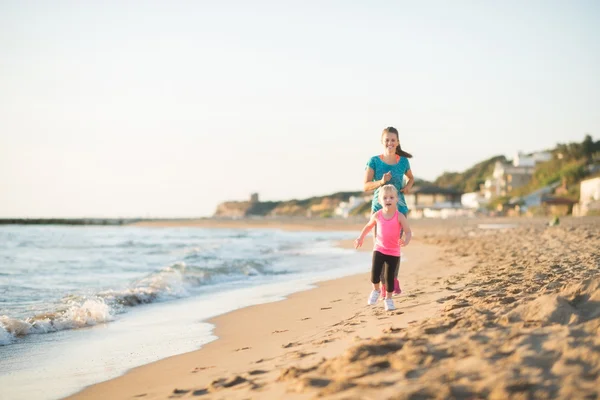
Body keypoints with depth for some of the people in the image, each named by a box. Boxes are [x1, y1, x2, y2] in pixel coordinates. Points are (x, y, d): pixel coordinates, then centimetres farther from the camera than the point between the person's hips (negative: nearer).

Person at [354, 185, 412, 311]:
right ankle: (376, 290, 18)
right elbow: (368, 226, 14)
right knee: (375, 273, -12)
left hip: (394, 252, -1)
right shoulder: (377, 215, -5)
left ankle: (388, 299, 22)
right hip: (379, 249, 1)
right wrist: (361, 238, 11)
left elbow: (408, 232, -16)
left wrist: (406, 241, -37)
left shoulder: (400, 217, -14)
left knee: (390, 276, 3)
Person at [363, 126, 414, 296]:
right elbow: (366, 186, -7)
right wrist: (381, 182, -24)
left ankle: (394, 279, 24)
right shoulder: (374, 161, -3)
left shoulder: (403, 161, 3)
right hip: (379, 208, -2)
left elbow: (411, 178, 23)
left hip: (399, 208, 2)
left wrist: (408, 186, 1)